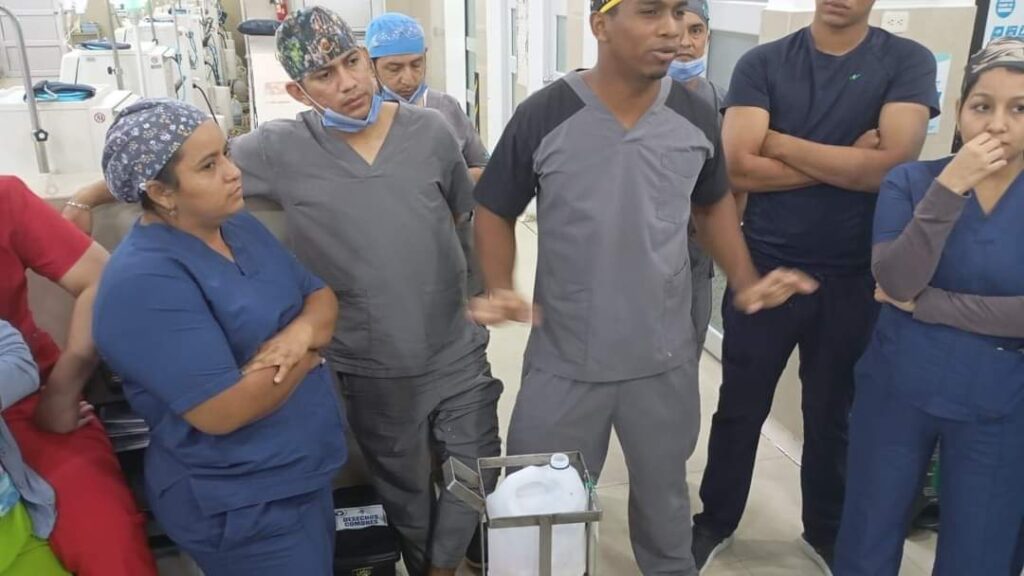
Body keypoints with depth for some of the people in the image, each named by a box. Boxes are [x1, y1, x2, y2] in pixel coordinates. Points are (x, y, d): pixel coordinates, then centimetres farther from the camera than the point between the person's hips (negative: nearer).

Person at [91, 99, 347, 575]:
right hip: (241, 504, -8)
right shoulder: (143, 282, -25)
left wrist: (303, 331, -19)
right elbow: (221, 411, -29)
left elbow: (321, 297, 5)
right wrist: (308, 352, -15)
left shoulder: (240, 225, 2)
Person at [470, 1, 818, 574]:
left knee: (664, 492, 24)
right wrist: (500, 289, -17)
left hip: (666, 359, 3)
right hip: (564, 362, -2)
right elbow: (496, 211, -1)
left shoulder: (696, 117, -4)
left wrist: (745, 280, 1)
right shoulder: (543, 118, -13)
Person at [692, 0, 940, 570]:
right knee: (740, 408, 12)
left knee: (833, 414, 16)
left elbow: (896, 164, -17)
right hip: (764, 269, 0)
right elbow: (739, 168, -15)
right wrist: (848, 161, -15)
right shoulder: (762, 64, -3)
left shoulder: (908, 61, -3)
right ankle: (716, 522, 33)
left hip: (853, 278, 1)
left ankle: (826, 532, 38)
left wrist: (781, 144, -14)